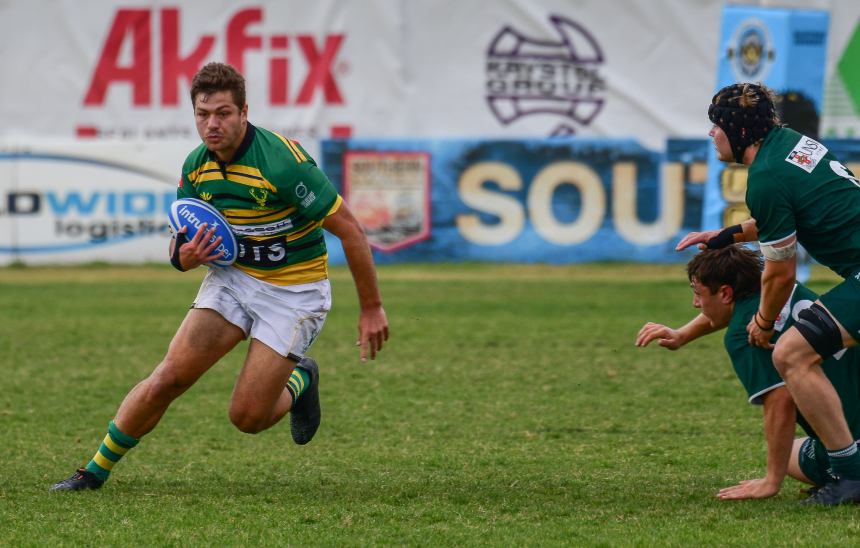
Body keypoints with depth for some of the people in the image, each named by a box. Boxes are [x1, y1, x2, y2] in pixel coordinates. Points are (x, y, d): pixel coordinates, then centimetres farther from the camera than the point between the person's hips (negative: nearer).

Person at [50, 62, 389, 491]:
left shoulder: (283, 162, -26)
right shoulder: (196, 166, -5)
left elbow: (349, 230, -21)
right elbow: (181, 244, 8)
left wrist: (372, 308, -16)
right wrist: (185, 255, -18)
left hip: (295, 291, -5)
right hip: (232, 276, 5)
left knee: (247, 417, -8)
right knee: (169, 377, -11)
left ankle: (299, 382, 25)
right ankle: (97, 469, 3)